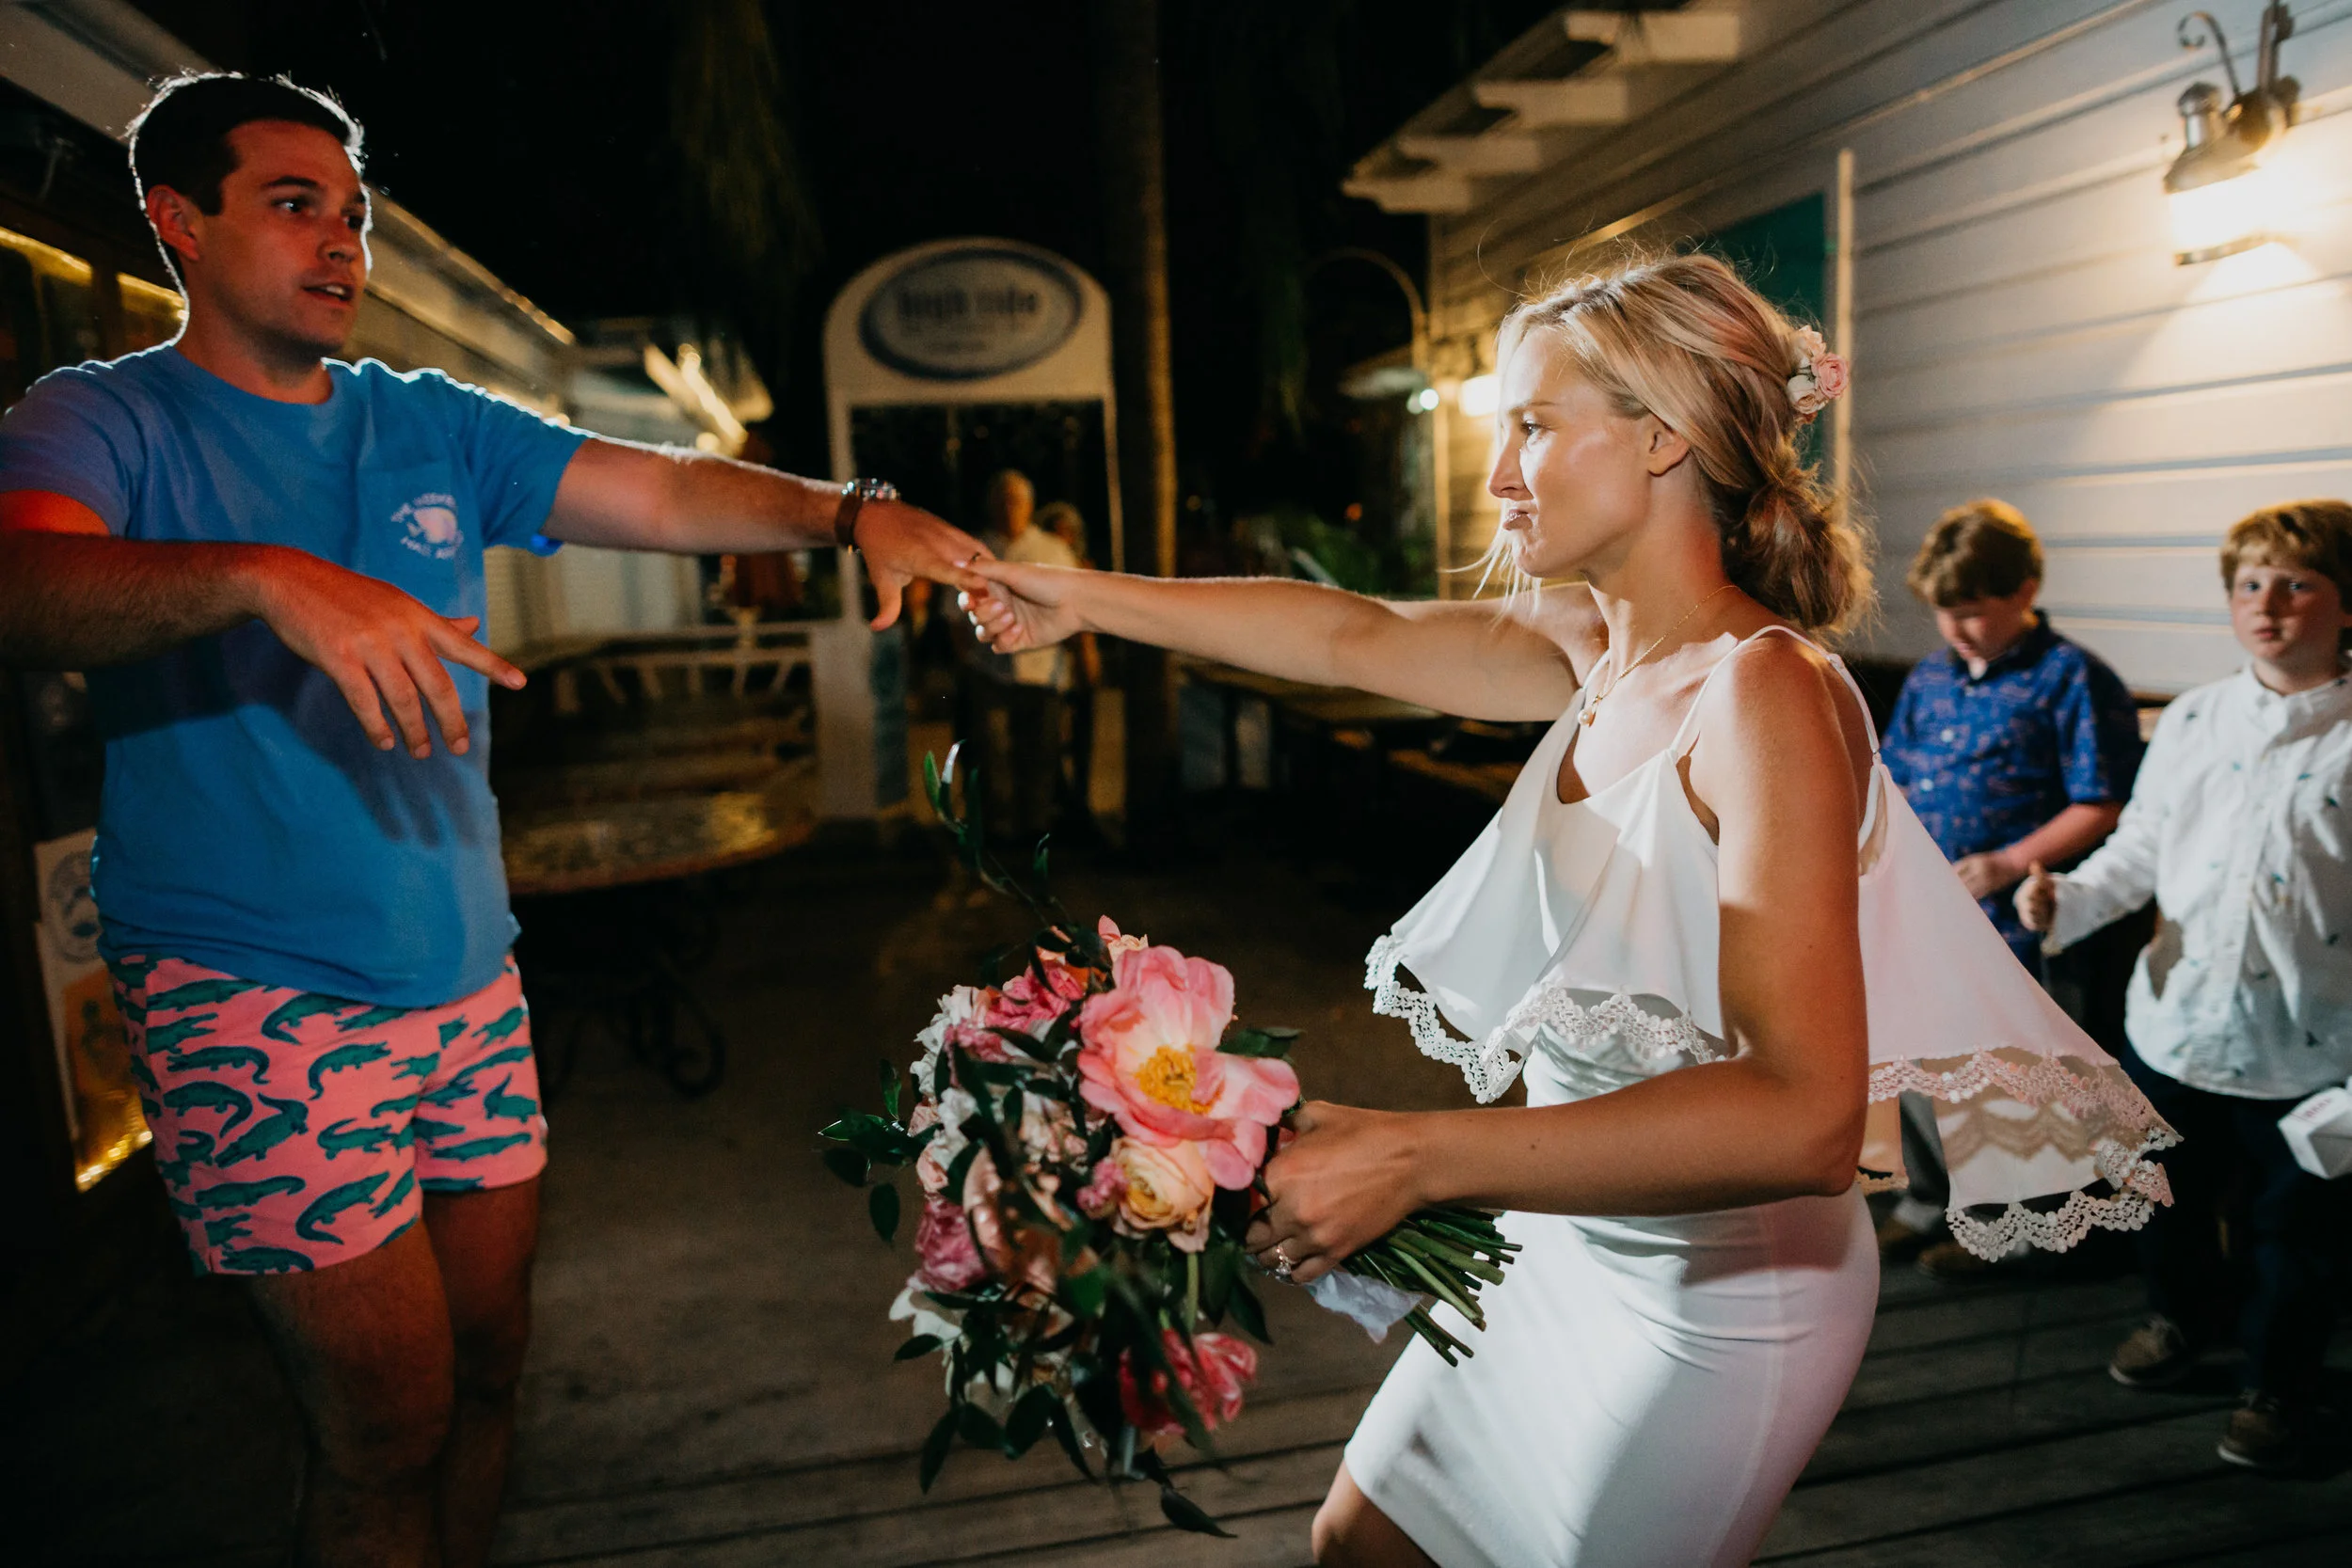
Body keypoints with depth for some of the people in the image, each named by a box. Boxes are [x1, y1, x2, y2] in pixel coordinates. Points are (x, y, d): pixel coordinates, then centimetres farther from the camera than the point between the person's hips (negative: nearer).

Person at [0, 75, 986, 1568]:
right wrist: (267, 580, -42)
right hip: (263, 999, -5)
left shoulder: (434, 426, 9)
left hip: (470, 980, 5)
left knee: (489, 1361, 17)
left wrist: (850, 510, -15)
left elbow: (667, 492, 1)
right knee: (390, 1416, 1)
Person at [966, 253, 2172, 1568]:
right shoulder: (1597, 650, -4)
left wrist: (1418, 1155, -38)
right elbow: (1355, 636, 6)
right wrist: (1085, 599, 11)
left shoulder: (1768, 691, -27)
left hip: (1723, 1294, -7)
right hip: (1568, 1235, 7)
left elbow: (1804, 1115, -34)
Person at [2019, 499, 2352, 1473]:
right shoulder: (2191, 717, 4)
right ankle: (2181, 1313, 49)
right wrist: (2065, 900, -11)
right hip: (2176, 1019, 4)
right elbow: (2139, 849, 7)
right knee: (2164, 1195, 22)